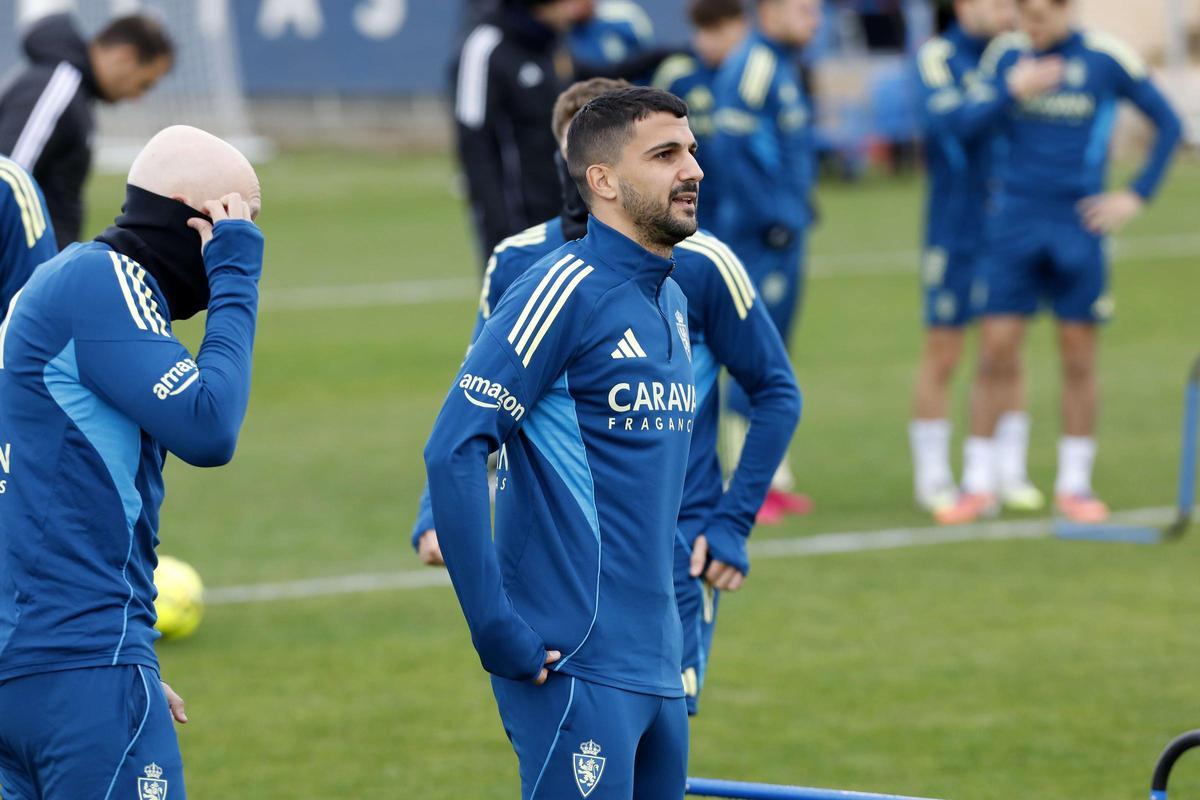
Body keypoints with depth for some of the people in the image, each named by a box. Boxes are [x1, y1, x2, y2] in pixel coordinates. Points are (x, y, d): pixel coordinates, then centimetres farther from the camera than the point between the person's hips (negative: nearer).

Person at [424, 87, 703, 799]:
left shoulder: (673, 301, 15)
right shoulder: (567, 291, -11)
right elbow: (453, 451, -16)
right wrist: (496, 628, -18)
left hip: (658, 667, 8)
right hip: (578, 668, -8)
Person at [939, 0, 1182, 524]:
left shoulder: (1107, 58, -3)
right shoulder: (1005, 55, 4)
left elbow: (1168, 124, 6)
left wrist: (1137, 195, 0)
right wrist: (1013, 89, -19)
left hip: (1078, 226, -1)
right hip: (1015, 223, 1)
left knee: (1078, 358, 3)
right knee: (995, 353, -2)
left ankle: (1074, 484, 13)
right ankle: (978, 484, 6)